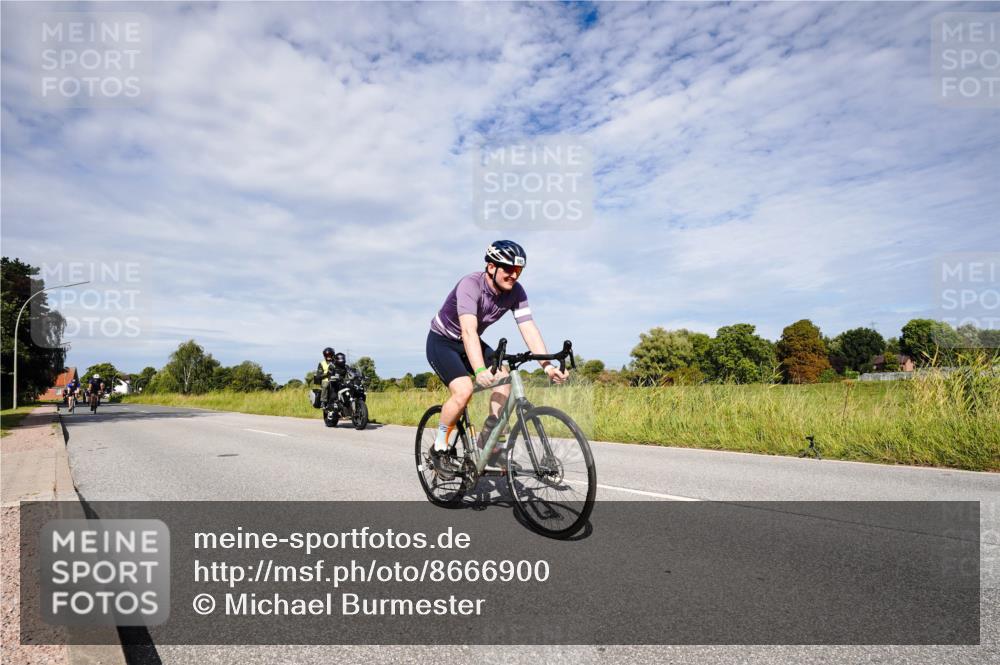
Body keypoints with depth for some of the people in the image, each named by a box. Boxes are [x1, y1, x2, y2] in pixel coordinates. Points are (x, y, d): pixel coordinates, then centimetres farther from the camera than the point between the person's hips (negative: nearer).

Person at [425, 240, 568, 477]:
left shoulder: (516, 292, -15)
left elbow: (529, 328, -22)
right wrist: (480, 371, -58)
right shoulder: (470, 285, -32)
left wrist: (547, 365, -36)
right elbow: (469, 330, -44)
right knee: (463, 390, -26)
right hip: (442, 342, -6)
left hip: (471, 343, 6)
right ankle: (439, 448, -6)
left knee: (504, 375, -18)